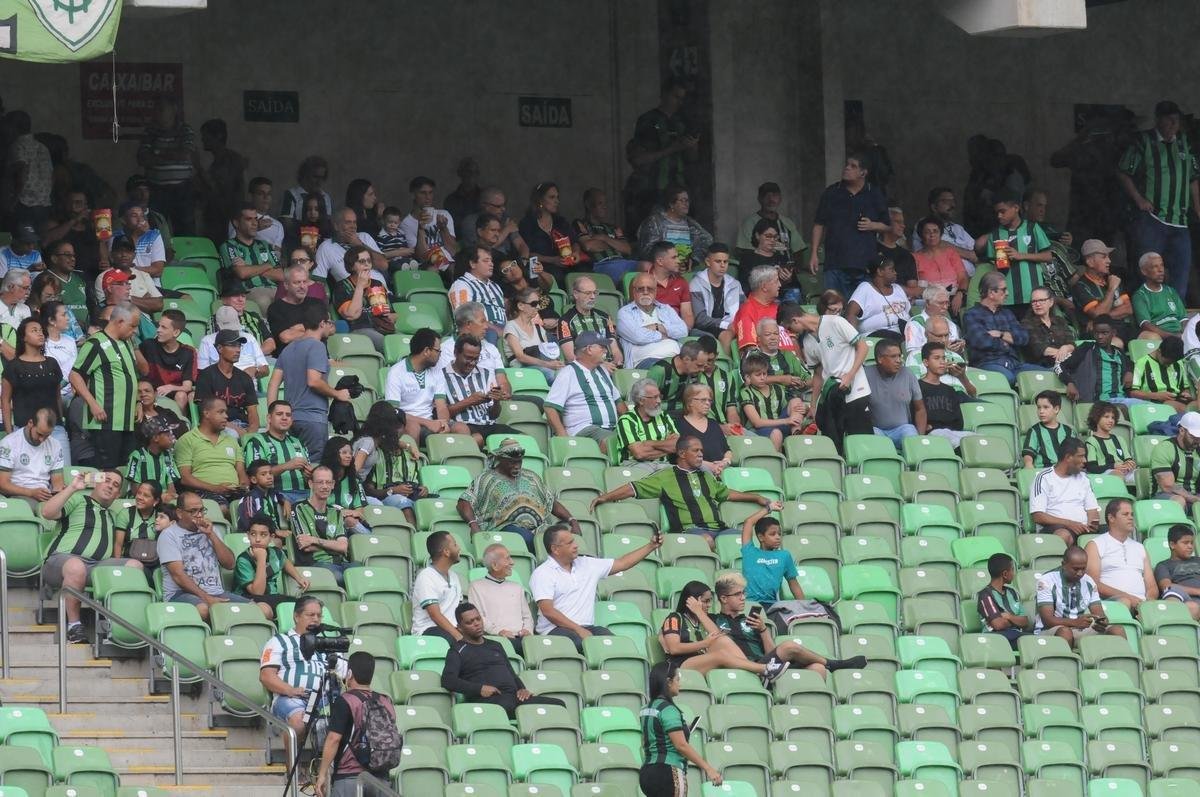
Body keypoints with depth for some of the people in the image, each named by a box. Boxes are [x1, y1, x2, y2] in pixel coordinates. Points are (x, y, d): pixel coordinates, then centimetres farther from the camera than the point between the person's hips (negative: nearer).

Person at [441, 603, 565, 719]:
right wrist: (479, 688, -15)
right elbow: (447, 680, -3)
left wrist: (522, 689, 8)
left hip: (513, 696, 6)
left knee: (558, 704, -15)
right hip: (487, 700, -6)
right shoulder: (458, 650, 12)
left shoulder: (495, 646, 31)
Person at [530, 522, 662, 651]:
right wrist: (578, 630, -17)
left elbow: (622, 564, 25)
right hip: (557, 629, -5)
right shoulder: (542, 573, 0)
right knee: (582, 643, -38)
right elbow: (548, 611, -10)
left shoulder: (587, 564, 19)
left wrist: (651, 546, 19)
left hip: (587, 627, 5)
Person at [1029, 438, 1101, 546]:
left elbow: (1092, 509, 20)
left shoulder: (1083, 478, 24)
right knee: (1064, 535, -41)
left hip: (1082, 528, 5)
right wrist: (1069, 523, -16)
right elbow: (1037, 516, -5)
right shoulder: (1044, 478, 5)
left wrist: (1091, 524, -6)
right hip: (1054, 528, -5)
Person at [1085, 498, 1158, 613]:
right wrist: (1127, 596, -12)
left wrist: (1150, 600, -3)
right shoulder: (1095, 545, 12)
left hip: (1141, 602, 4)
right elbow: (1093, 584, -1)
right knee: (1124, 602, -40)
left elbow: (1152, 586, 23)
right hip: (1112, 601, -4)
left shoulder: (1139, 548, 29)